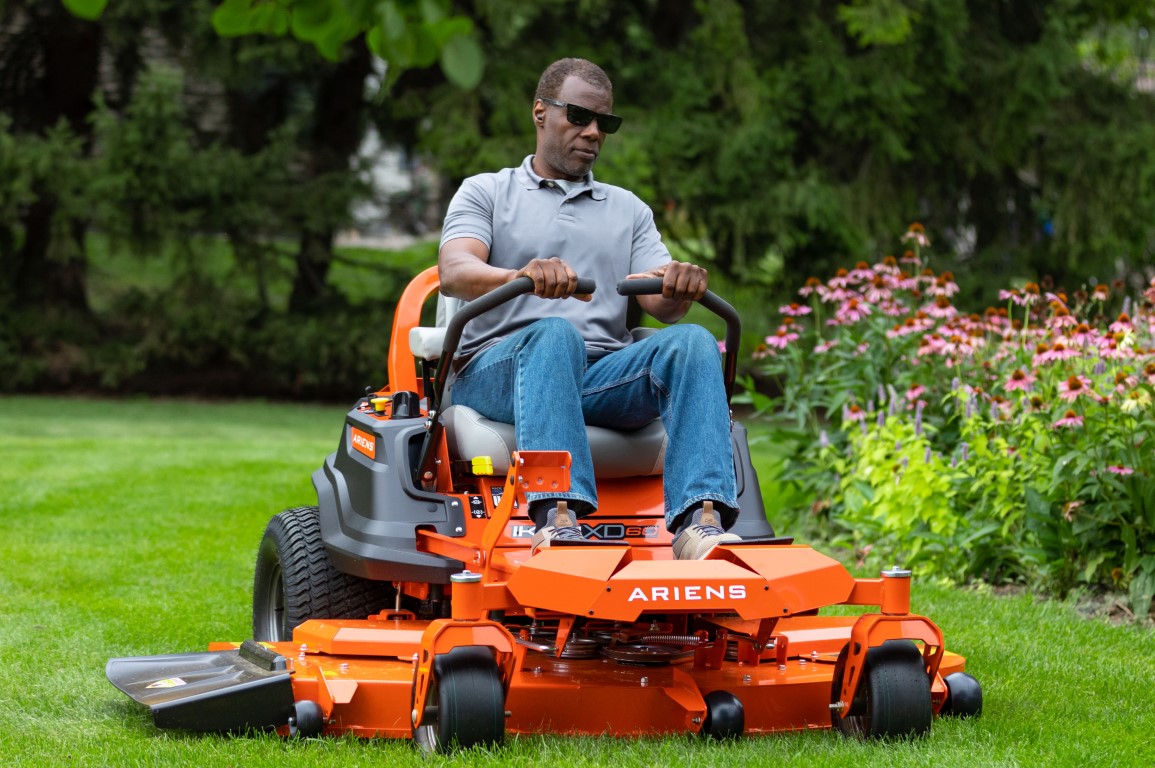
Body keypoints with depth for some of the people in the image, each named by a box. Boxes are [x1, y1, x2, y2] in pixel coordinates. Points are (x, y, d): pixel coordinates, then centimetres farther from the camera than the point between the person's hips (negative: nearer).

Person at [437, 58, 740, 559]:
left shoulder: (629, 210, 27)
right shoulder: (485, 193, 15)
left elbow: (661, 304, 11)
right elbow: (454, 274, -6)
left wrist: (681, 286, -17)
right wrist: (522, 276, -29)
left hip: (601, 378, 3)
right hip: (496, 373, -3)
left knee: (691, 342, -26)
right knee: (556, 335, -37)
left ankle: (699, 521, -46)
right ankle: (557, 518, -56)